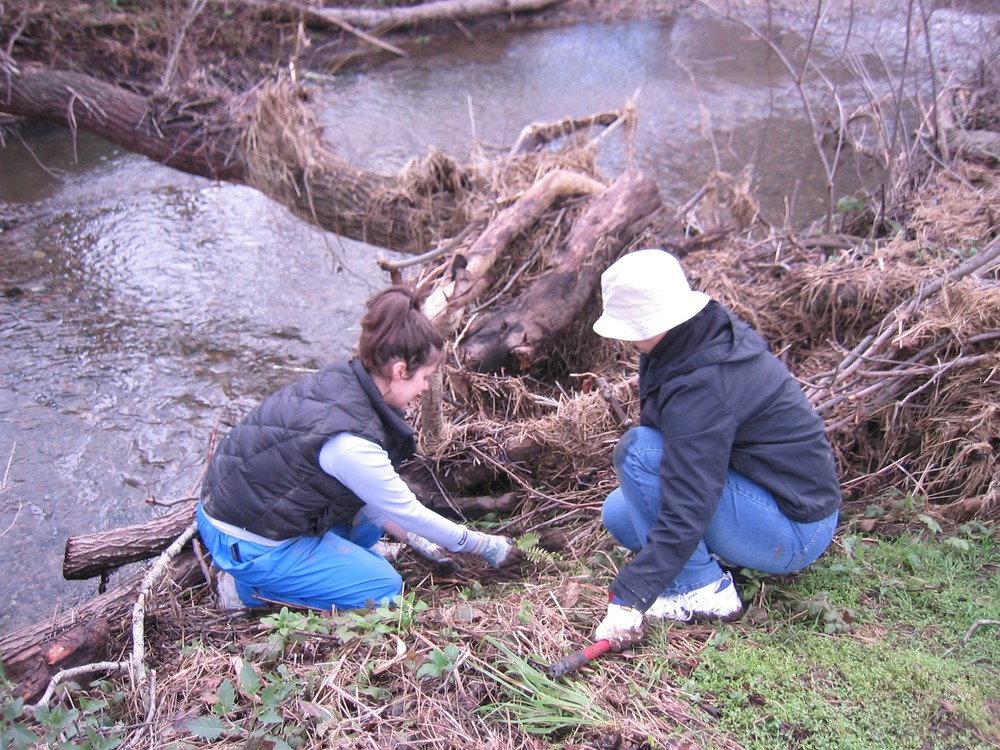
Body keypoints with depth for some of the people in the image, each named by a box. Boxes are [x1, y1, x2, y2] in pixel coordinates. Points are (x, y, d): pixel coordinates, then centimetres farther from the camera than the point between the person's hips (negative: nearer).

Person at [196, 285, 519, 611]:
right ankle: (251, 587, 0)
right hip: (247, 545, -9)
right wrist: (485, 545, -2)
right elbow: (406, 511, -15)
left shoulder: (339, 379, -6)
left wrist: (415, 539, 11)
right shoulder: (350, 443, -30)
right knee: (384, 589, -1)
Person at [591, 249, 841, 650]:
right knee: (618, 513, 7)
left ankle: (704, 590, -12)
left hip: (793, 532, -9)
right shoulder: (715, 333, -1)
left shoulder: (703, 385, -29)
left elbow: (687, 511, -31)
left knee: (638, 451, -21)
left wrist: (630, 599, -29)